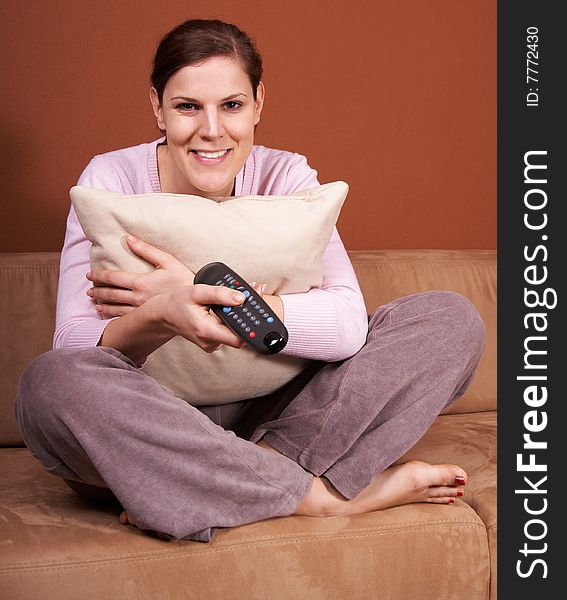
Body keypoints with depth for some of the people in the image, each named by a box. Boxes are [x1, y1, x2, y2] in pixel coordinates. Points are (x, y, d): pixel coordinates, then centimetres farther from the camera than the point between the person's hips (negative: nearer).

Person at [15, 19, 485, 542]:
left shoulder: (285, 176, -5)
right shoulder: (112, 179, -9)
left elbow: (348, 322, -19)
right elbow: (73, 347, -19)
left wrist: (212, 298, -28)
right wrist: (162, 317, -40)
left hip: (266, 416, 2)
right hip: (148, 427, -1)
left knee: (453, 320, -11)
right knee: (51, 384, -36)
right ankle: (329, 494, -25)